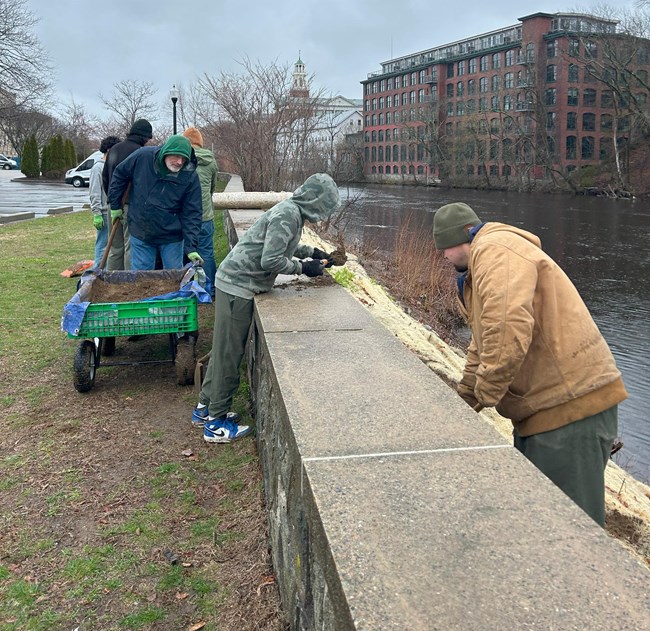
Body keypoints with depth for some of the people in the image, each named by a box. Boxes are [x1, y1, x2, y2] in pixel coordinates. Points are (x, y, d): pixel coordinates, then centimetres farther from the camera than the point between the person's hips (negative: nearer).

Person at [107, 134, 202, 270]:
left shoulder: (190, 177, -15)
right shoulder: (143, 156, -13)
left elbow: (192, 213, -14)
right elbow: (119, 174, 4)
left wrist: (191, 247, -21)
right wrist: (115, 205, 7)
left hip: (172, 238, -1)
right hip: (140, 234, 1)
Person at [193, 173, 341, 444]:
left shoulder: (292, 211, 11)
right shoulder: (288, 215, -19)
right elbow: (270, 260, -24)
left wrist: (311, 252, 24)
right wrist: (302, 267, -11)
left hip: (235, 282, 10)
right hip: (238, 285, -10)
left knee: (224, 348, 17)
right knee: (229, 352, -2)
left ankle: (205, 407, 30)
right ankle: (216, 422, 8)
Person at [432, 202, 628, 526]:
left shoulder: (494, 249, -13)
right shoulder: (483, 262, 23)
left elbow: (508, 331, -28)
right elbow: (482, 346, 28)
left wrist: (483, 396, -16)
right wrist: (463, 402, 24)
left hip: (569, 406, -11)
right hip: (544, 409, 11)